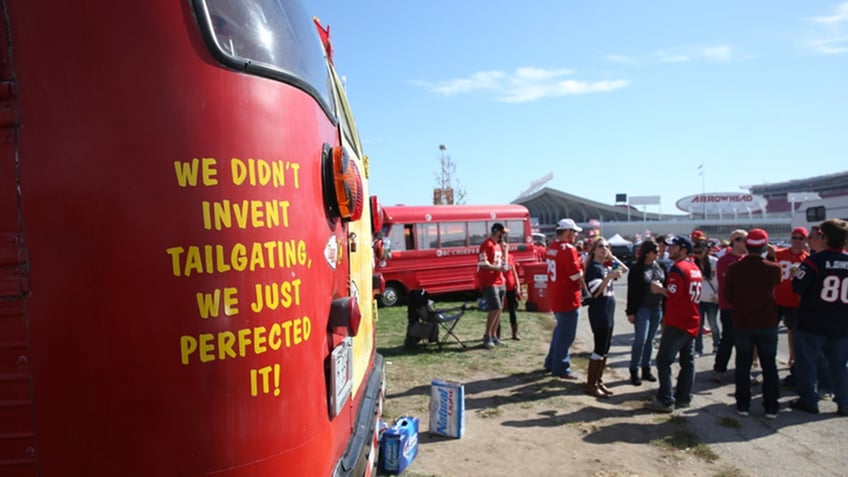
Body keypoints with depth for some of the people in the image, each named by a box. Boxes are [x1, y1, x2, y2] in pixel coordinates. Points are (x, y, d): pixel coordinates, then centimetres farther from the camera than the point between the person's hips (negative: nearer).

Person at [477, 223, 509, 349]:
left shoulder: (498, 245, 17)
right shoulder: (487, 244, -12)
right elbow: (483, 264, -19)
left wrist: (503, 266, 7)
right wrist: (499, 268, -17)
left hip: (499, 282, 9)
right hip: (489, 282, -9)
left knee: (498, 309, 9)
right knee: (495, 308, -13)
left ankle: (493, 336, 18)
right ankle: (487, 336, -2)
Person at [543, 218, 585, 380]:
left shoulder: (552, 246, 7)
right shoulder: (568, 249, -20)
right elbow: (577, 276, -18)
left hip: (556, 297, 9)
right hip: (568, 298, -9)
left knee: (560, 329, 22)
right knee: (566, 334, 2)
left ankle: (551, 362, 30)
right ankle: (561, 368, 10)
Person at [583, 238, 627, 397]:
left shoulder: (607, 265, 12)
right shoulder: (593, 267, -13)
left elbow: (625, 269, 22)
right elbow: (596, 292, -21)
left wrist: (612, 257, 11)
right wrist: (609, 277, -29)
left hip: (608, 312, 9)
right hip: (599, 312, -9)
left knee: (605, 348, 13)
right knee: (599, 348, -7)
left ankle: (598, 381, 22)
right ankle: (591, 385, 0)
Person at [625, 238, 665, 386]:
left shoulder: (660, 267, 9)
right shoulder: (637, 269, -6)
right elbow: (632, 291, -7)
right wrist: (631, 312, -10)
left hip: (657, 309, 5)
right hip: (642, 309, -5)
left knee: (650, 340, 10)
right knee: (640, 339, -8)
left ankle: (646, 369, 20)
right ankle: (634, 371, 2)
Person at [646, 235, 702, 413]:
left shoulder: (677, 268, -15)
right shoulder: (695, 268, 13)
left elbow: (673, 294, -23)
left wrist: (660, 289, -7)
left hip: (677, 323, -9)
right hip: (692, 322, 9)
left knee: (664, 360, -5)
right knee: (687, 361, 13)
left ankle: (666, 401, -4)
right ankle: (684, 397, 20)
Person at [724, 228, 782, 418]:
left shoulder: (734, 268, -13)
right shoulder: (773, 269, -13)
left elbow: (728, 296, -4)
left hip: (742, 324, 0)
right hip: (767, 324, 0)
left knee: (743, 365, 11)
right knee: (769, 366, 12)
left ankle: (743, 405, 15)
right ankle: (771, 407, 16)